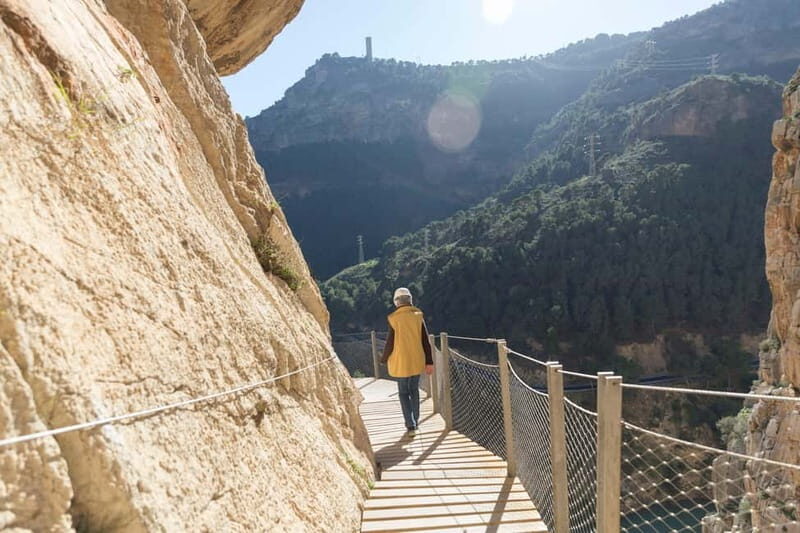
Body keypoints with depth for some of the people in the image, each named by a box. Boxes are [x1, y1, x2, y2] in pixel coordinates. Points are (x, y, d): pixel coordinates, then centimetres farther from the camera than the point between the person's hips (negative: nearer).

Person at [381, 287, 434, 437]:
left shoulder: (394, 319, -13)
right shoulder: (418, 316, -4)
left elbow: (390, 342, -9)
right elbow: (425, 341, -1)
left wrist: (384, 360, 7)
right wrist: (429, 362, 5)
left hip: (401, 363, -3)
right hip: (417, 361, 3)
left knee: (404, 393, 8)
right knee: (414, 390, 19)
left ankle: (411, 425, 1)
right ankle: (415, 421, 29)